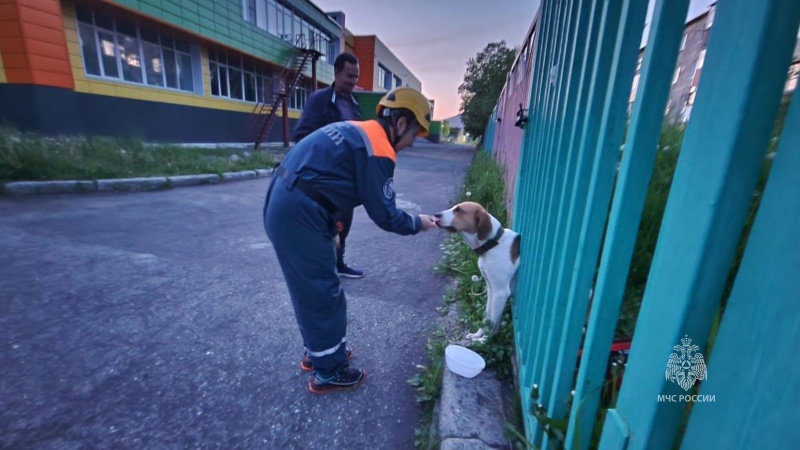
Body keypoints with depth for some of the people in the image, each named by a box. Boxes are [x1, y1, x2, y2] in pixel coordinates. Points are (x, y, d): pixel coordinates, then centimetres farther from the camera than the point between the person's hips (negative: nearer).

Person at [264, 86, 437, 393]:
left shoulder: (356, 131, 17)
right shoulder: (379, 151, -12)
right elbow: (384, 215, -8)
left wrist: (329, 227, 21)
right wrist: (417, 224, 9)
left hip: (282, 205, 10)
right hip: (299, 215, -10)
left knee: (309, 288, 21)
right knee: (324, 294, 6)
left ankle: (318, 352, 40)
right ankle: (328, 372, 25)